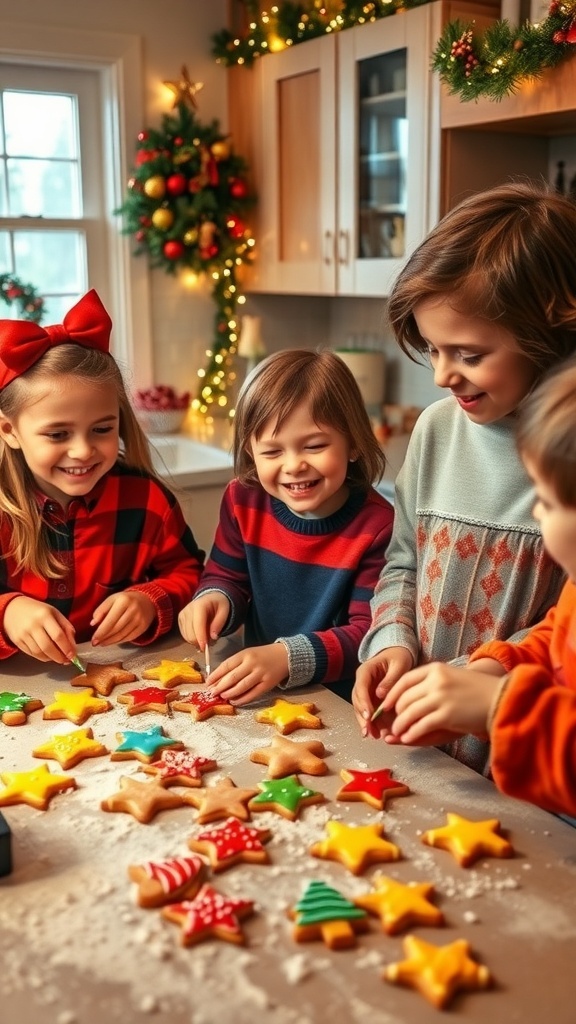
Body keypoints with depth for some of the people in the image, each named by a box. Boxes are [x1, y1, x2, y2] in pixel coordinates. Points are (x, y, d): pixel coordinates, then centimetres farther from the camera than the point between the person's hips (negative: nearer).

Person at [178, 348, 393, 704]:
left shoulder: (378, 525, -15)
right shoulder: (243, 501, -1)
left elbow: (371, 634, -16)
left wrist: (287, 659, -29)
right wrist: (215, 601, -13)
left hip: (343, 704, -4)